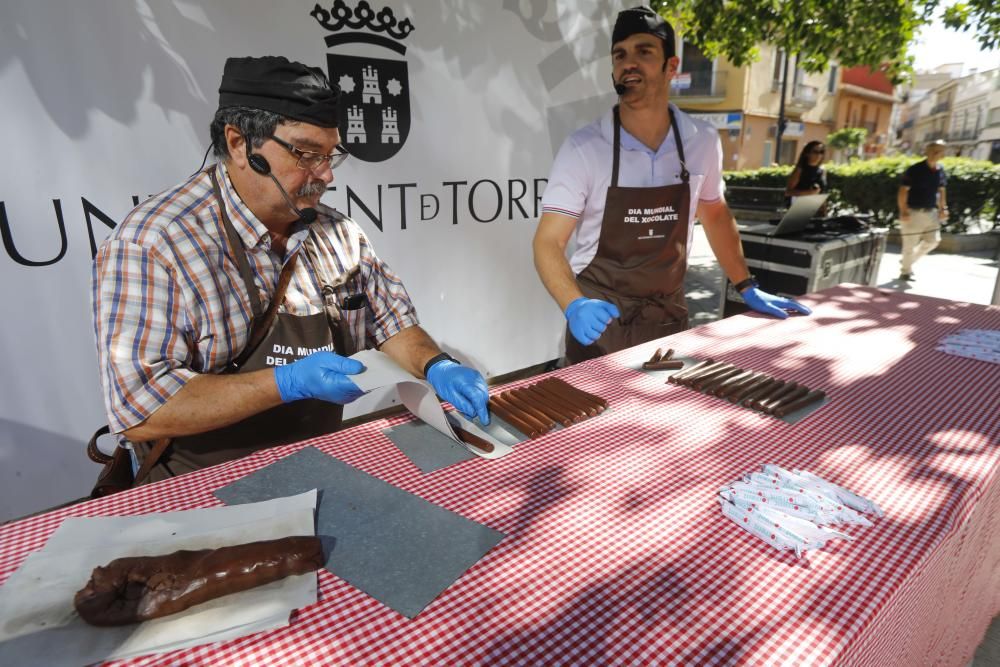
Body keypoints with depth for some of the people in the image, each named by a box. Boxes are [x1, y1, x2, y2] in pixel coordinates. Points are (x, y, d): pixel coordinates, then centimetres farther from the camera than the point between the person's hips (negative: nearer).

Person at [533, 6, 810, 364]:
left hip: (669, 319, 4)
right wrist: (575, 306, -33)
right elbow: (548, 242, -16)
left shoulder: (702, 141, -3)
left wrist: (747, 288, 13)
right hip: (599, 323, -3)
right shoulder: (583, 148, -14)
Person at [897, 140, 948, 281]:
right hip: (913, 212, -6)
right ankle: (905, 271, 15)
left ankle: (907, 260, 25)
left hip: (931, 212, 6)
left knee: (933, 241, 6)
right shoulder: (915, 170, -12)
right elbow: (903, 191, -13)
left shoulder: (941, 171, 7)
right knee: (910, 244, 0)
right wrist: (903, 211, -18)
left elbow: (941, 191, 18)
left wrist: (943, 208, 11)